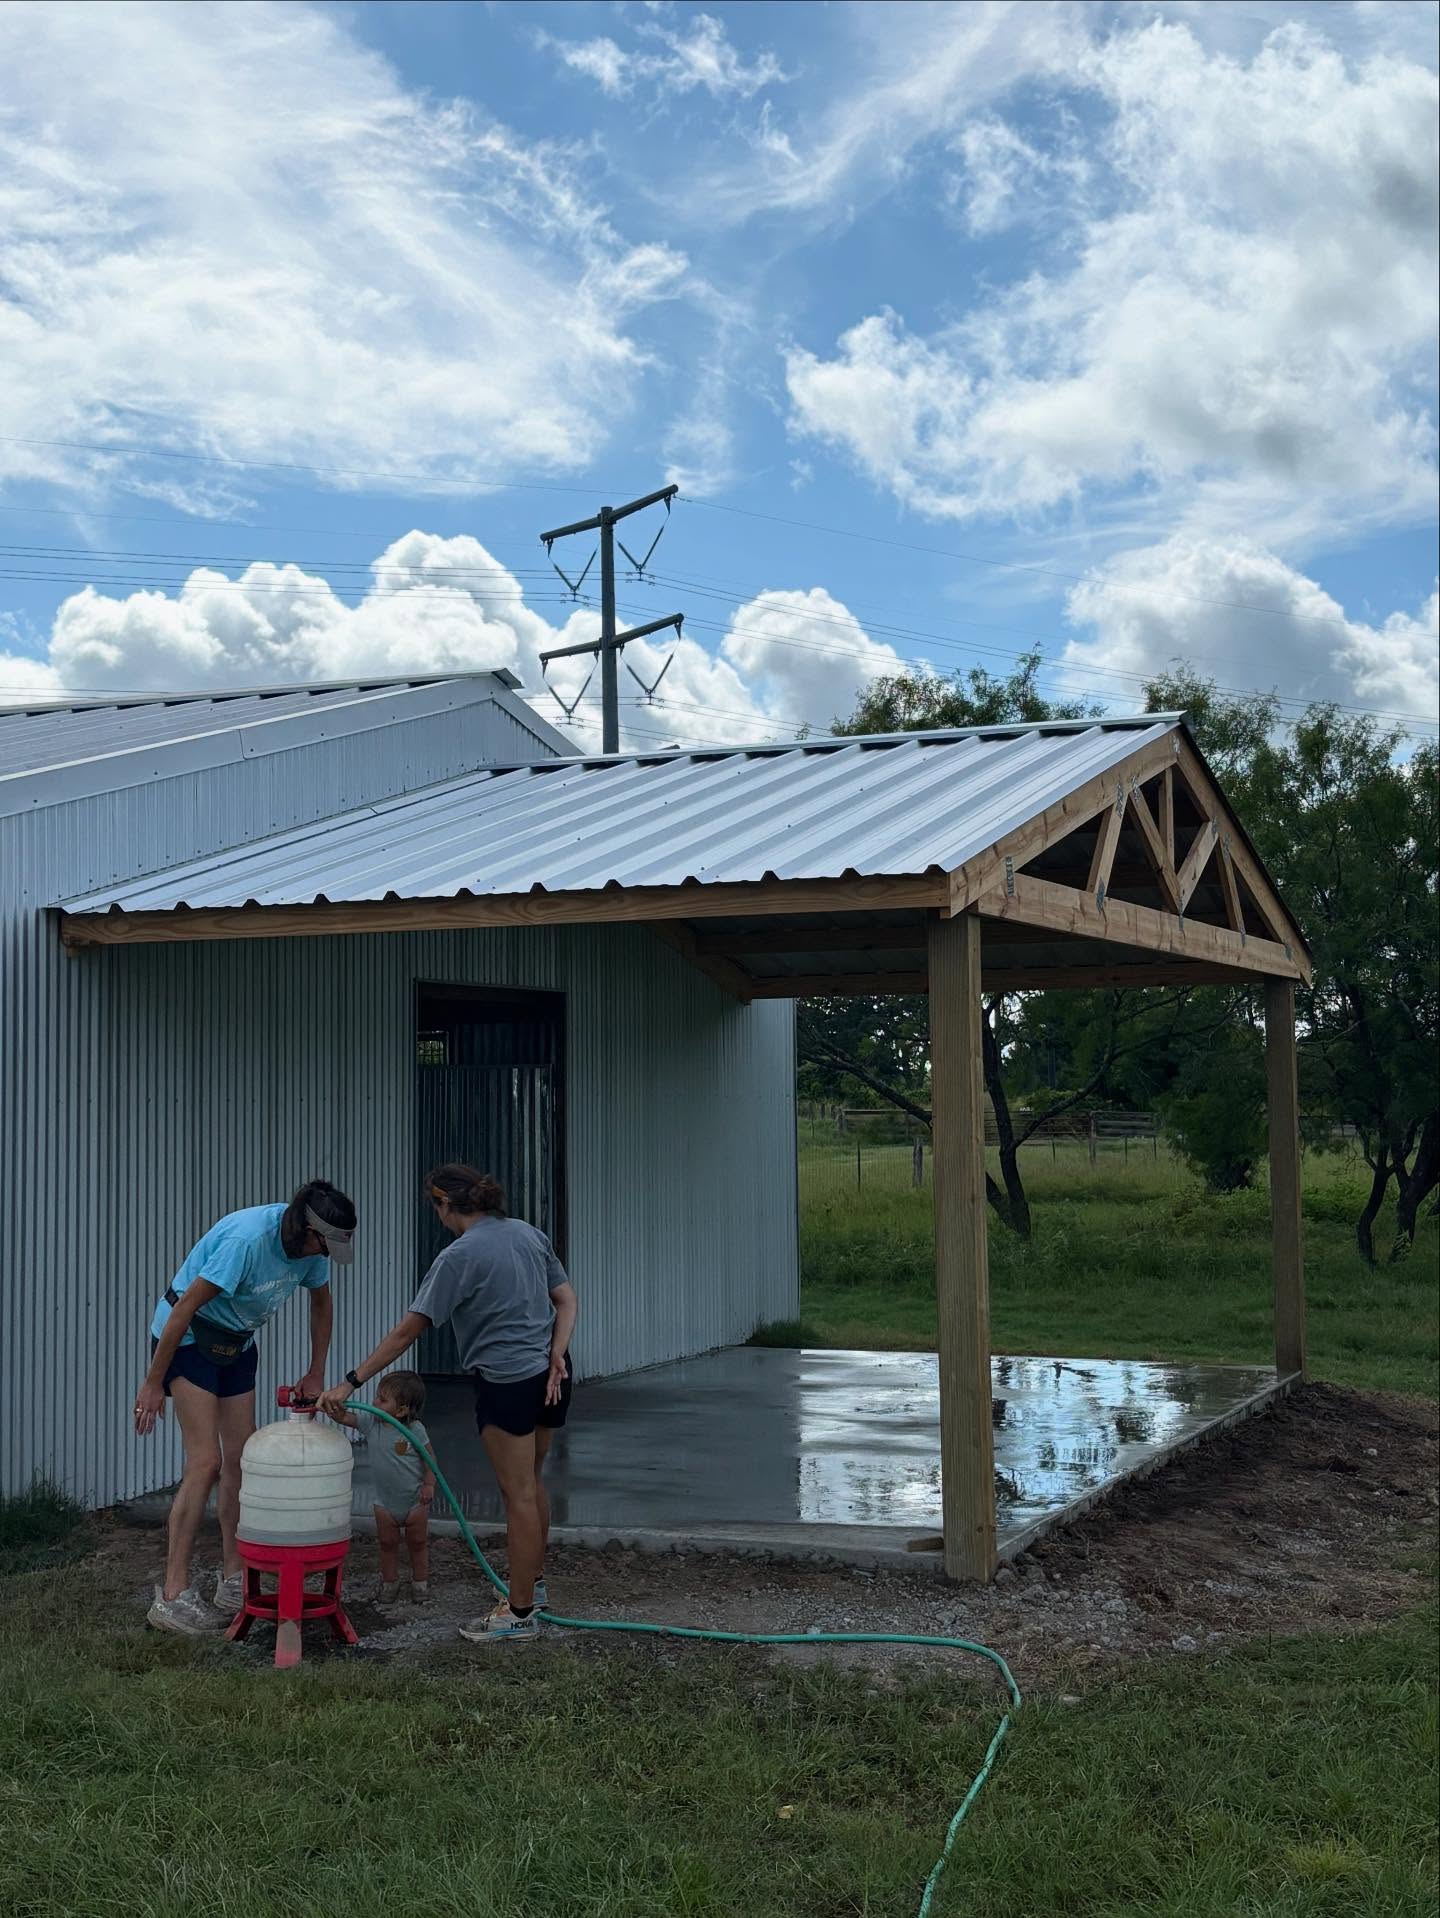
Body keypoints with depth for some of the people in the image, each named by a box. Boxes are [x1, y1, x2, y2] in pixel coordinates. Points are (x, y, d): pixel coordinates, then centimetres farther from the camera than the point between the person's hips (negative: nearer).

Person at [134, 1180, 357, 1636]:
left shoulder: (310, 1244, -10)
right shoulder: (248, 1238, -33)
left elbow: (321, 1303, 11)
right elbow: (184, 1307, -28)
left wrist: (316, 1373, 9)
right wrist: (153, 1383, -22)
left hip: (237, 1342, 8)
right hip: (188, 1337, -8)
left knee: (241, 1460, 6)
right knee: (206, 1462, -14)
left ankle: (233, 1581, 15)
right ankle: (173, 1595, -11)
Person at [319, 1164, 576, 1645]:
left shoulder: (460, 1256, -16)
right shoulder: (528, 1233, 6)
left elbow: (408, 1331, -16)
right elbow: (566, 1300, 5)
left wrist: (350, 1383, -12)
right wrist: (556, 1356, -5)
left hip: (507, 1383, -8)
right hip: (549, 1376, 8)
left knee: (519, 1495, 1)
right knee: (531, 1483, 22)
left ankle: (521, 1613, 11)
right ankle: (534, 1584, 36)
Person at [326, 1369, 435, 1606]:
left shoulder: (415, 1430, -18)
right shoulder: (370, 1422, -11)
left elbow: (429, 1457, -10)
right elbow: (344, 1417, -18)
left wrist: (429, 1484, -15)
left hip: (414, 1500, -3)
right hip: (384, 1502, 3)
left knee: (417, 1543, 12)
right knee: (387, 1543, 13)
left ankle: (420, 1582, 30)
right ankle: (389, 1582, 30)